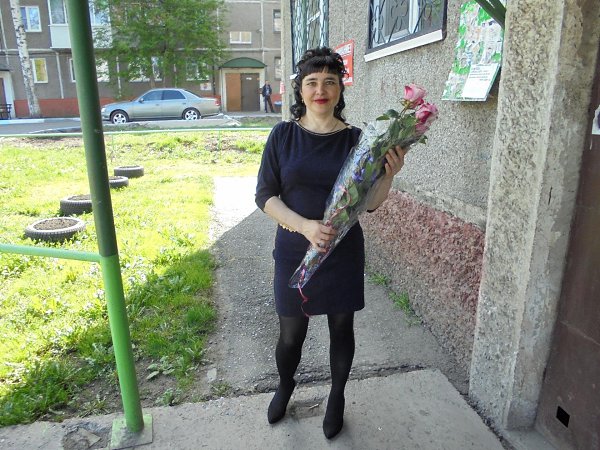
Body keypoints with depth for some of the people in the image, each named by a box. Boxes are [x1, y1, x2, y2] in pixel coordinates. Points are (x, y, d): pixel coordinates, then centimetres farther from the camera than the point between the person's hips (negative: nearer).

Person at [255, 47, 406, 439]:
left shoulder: (355, 139, -4)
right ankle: (285, 387, 47)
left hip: (344, 253, 1)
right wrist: (304, 225, -21)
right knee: (291, 334, 13)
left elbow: (370, 203, -2)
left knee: (341, 328, 16)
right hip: (295, 251, 0)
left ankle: (337, 397, 43)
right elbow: (265, 195, -7)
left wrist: (389, 175, -22)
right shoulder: (284, 135, -4)